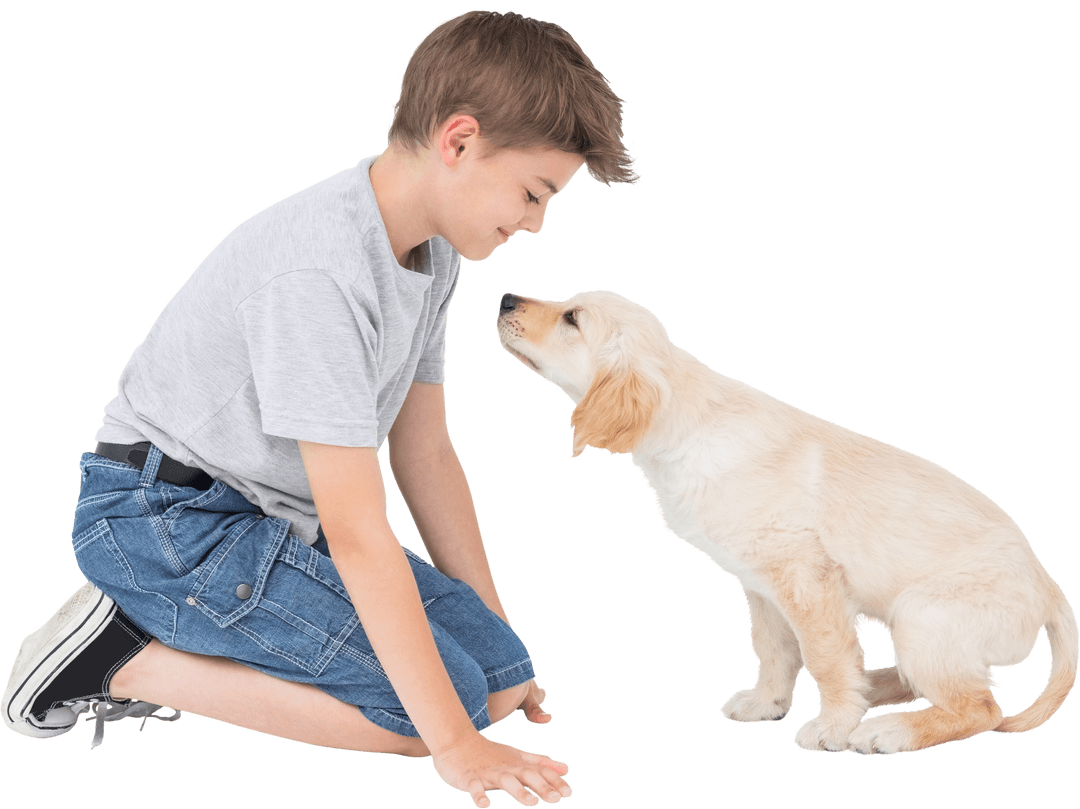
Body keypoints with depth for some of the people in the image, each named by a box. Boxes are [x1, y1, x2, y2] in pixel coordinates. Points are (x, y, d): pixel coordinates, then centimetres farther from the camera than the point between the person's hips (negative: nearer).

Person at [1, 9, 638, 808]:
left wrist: (494, 628, 9)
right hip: (161, 513, -9)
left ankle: (202, 637, 6)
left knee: (505, 674, -2)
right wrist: (454, 745, -26)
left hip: (278, 510, 9)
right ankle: (125, 659, -9)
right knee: (452, 693, -18)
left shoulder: (433, 250, 1)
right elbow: (358, 532, -30)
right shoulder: (319, 270, -29)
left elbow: (424, 452, 8)